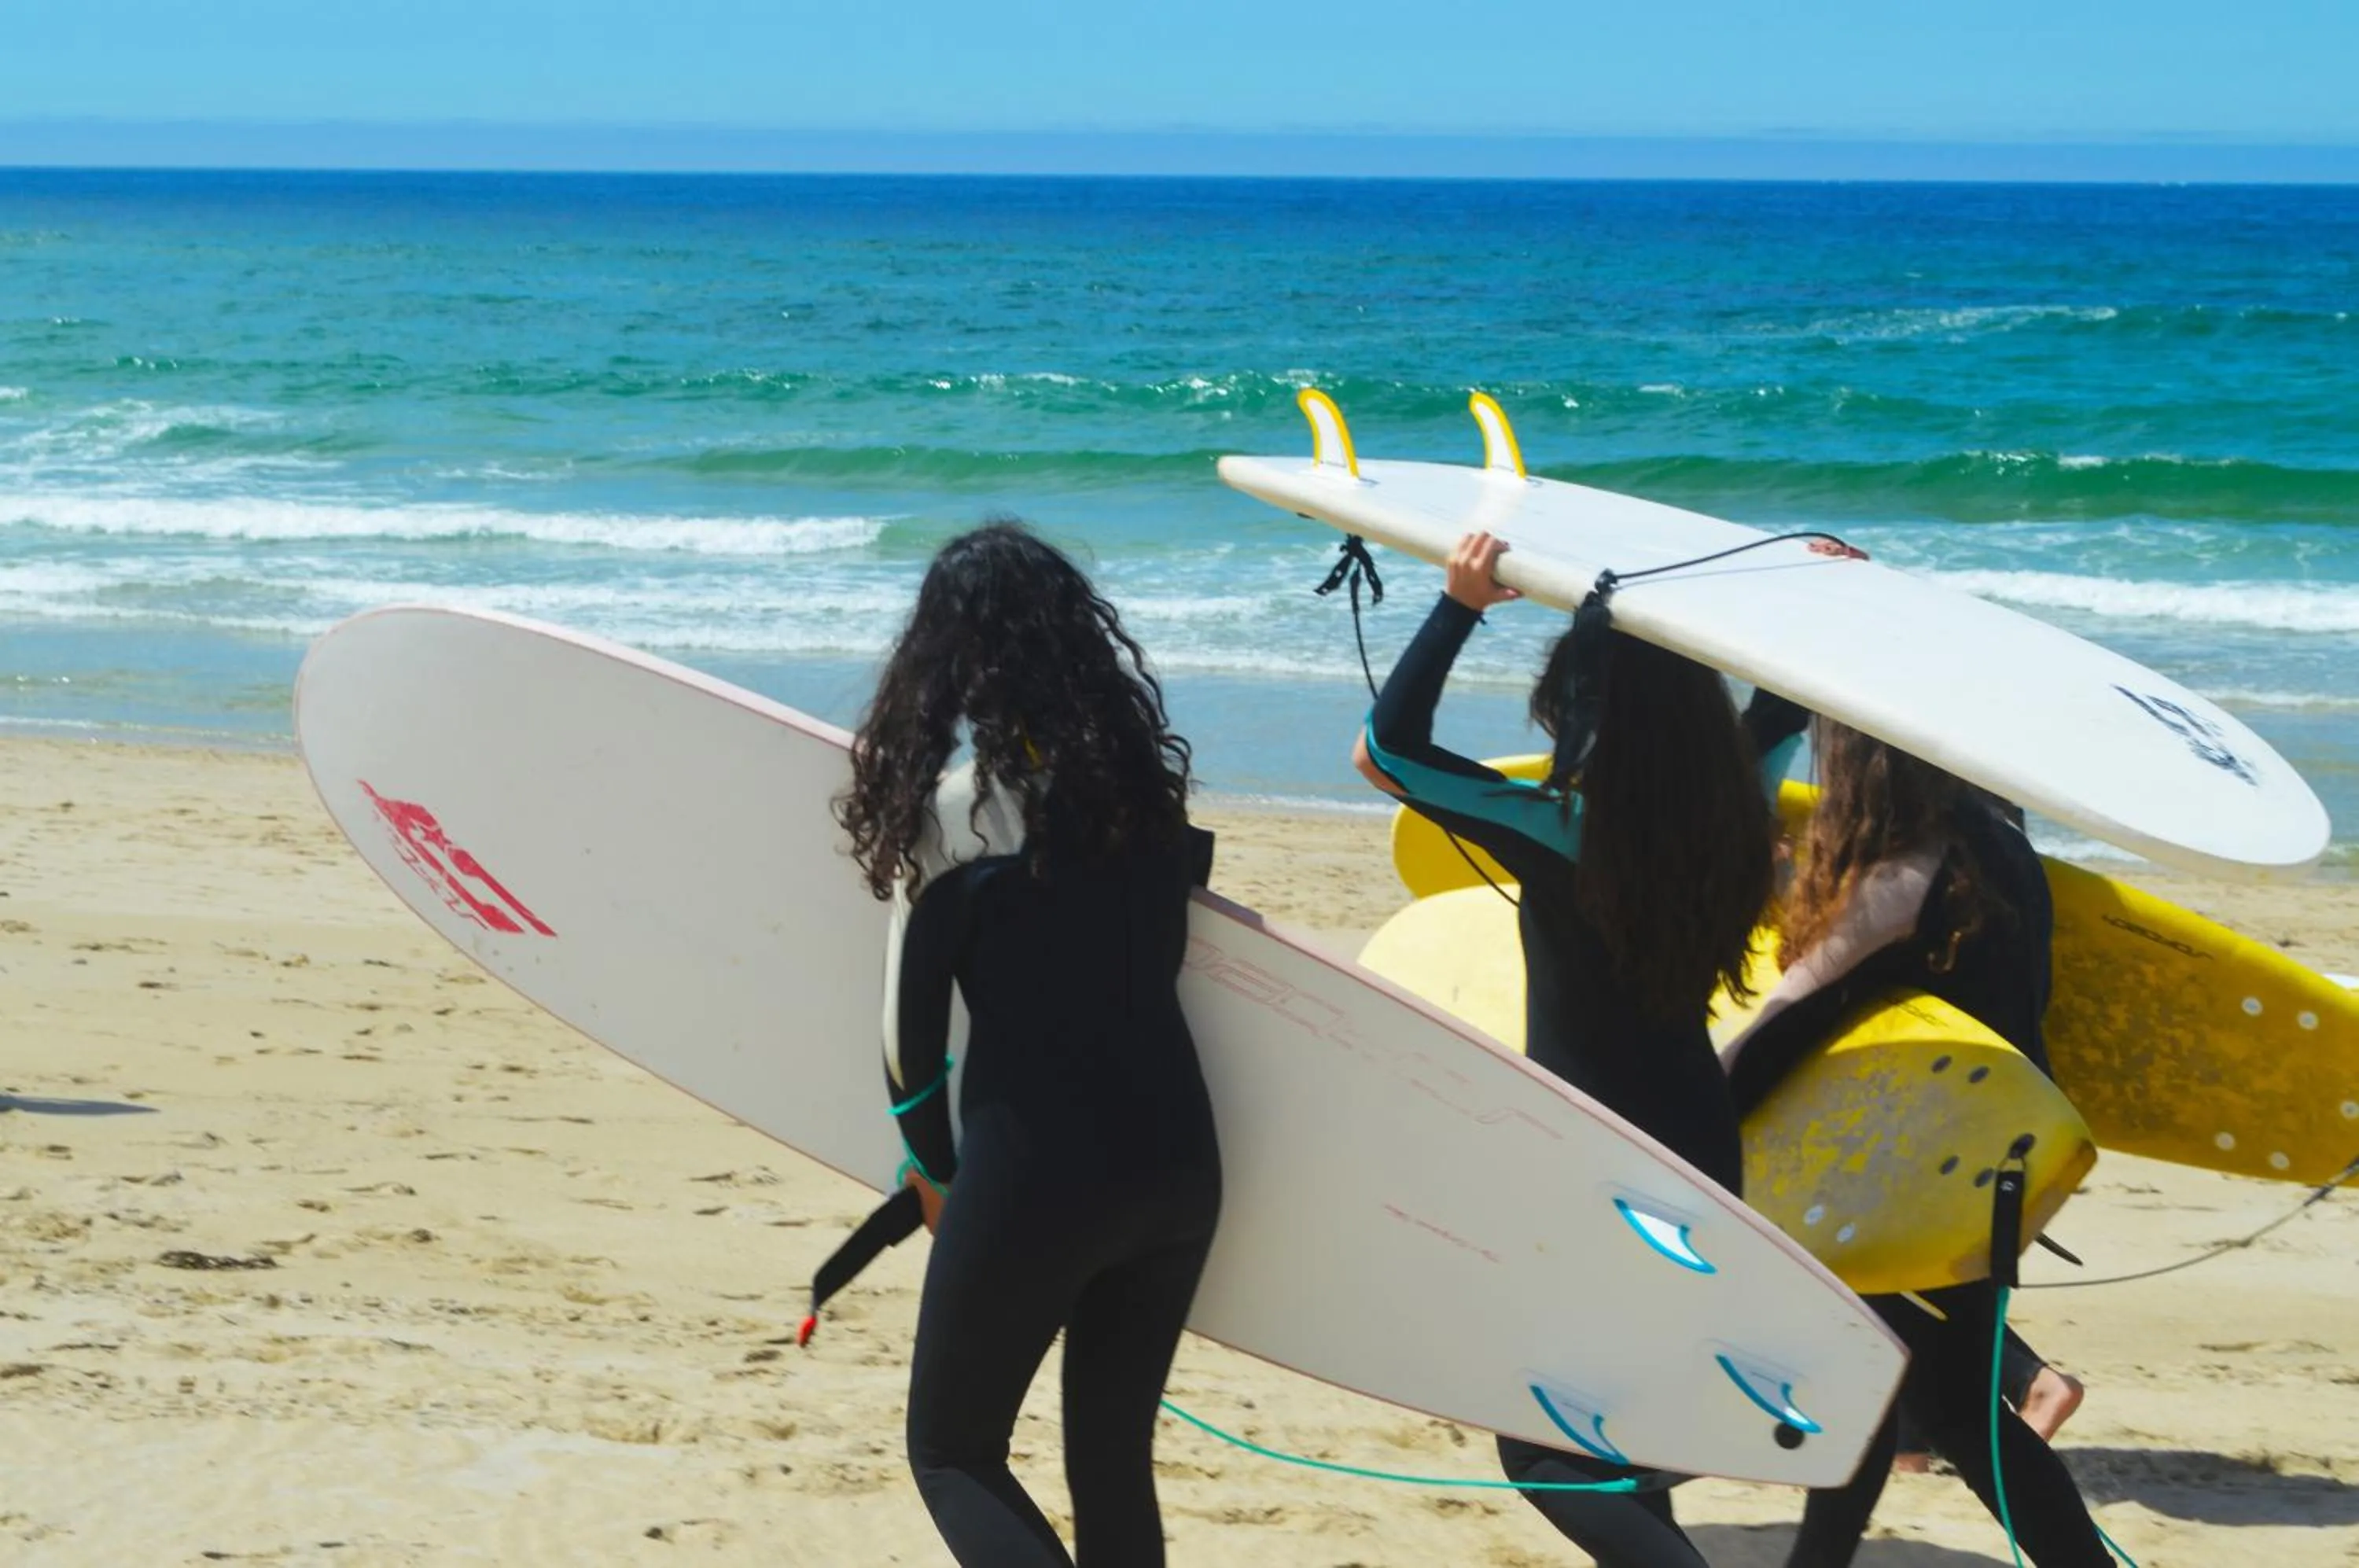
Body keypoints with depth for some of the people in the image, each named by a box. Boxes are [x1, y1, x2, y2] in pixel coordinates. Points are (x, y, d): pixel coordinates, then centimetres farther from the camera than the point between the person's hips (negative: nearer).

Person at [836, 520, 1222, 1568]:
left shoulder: (955, 806, -11)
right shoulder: (1143, 773, 3)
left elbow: (912, 1018, -4)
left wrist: (934, 1168, 11)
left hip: (1034, 1176, -5)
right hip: (1177, 1160, 5)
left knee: (952, 1452, 9)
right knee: (1113, 1457, 16)